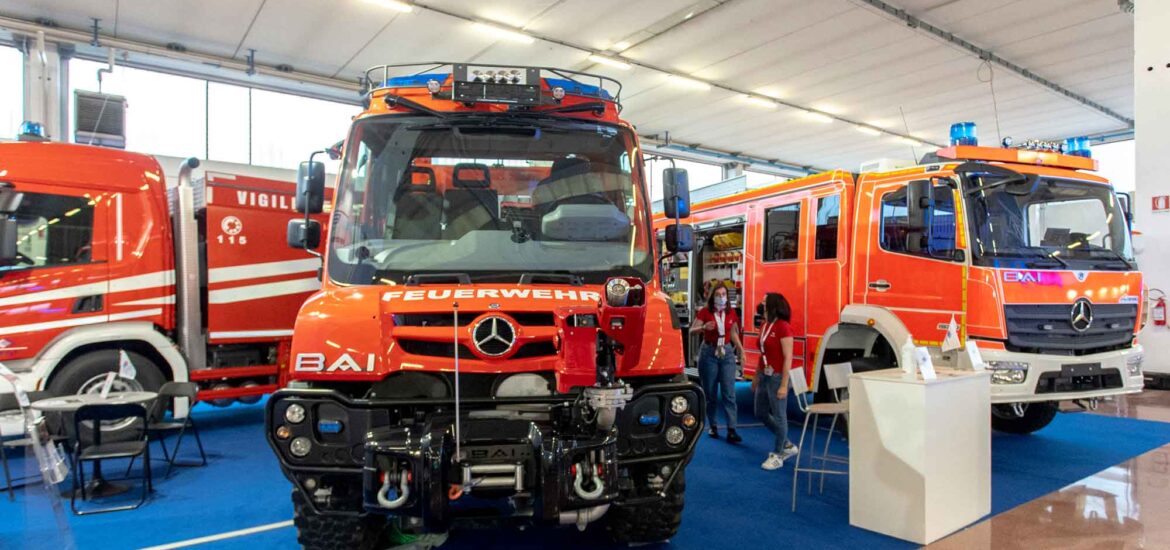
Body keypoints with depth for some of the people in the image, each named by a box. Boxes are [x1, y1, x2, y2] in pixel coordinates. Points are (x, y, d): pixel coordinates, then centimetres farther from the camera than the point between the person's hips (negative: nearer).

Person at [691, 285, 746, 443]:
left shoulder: (731, 313, 4)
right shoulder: (705, 312, -6)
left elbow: (734, 333, 15)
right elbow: (692, 330, -13)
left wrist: (740, 350, 6)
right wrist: (704, 327, -33)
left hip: (727, 352, 2)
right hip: (709, 353, -2)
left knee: (729, 393, -5)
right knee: (710, 393, 6)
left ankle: (731, 431, -5)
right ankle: (713, 427, 19)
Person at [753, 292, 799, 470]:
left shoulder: (783, 327, -16)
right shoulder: (764, 326, 8)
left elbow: (788, 358, -17)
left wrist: (784, 385, -18)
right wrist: (756, 377, 17)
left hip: (777, 377, -9)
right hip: (764, 376, 9)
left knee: (779, 416, 3)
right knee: (760, 413, 17)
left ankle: (777, 456, 18)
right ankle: (788, 445, 32)